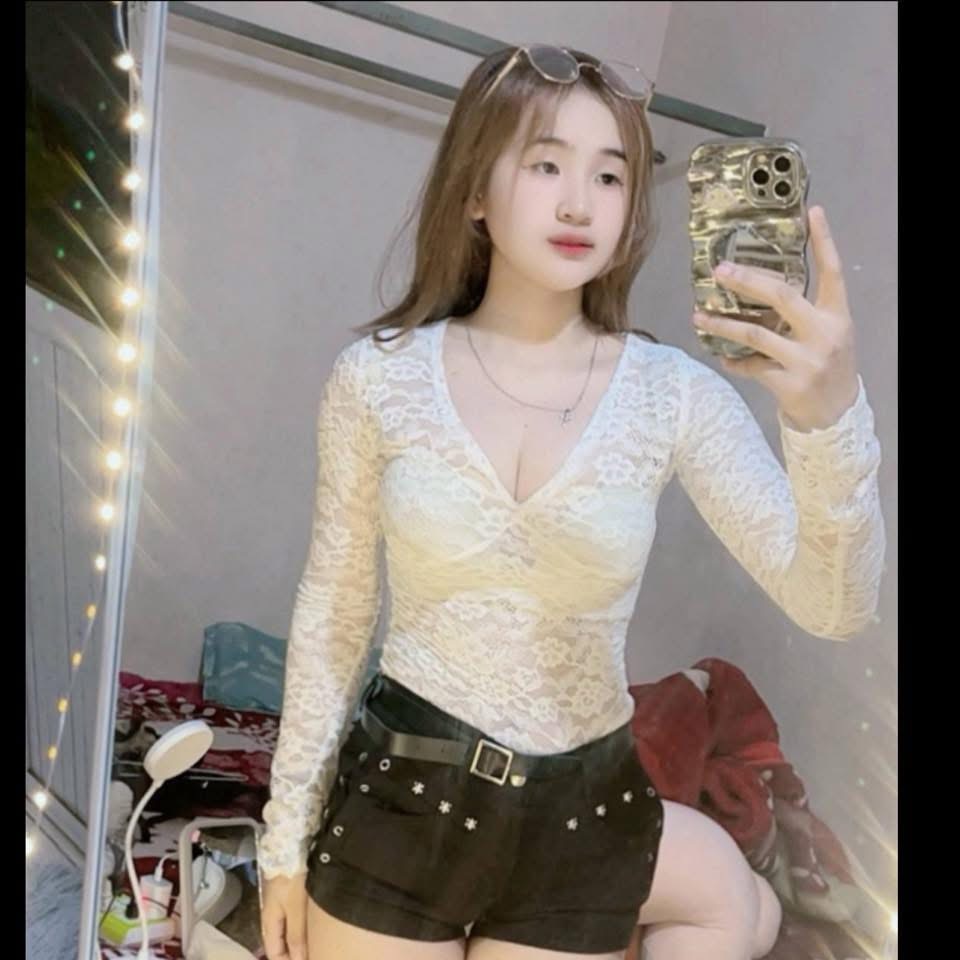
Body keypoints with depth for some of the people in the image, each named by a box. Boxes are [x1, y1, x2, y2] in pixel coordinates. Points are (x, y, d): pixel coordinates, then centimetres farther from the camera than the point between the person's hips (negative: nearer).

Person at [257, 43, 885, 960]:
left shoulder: (676, 394, -10)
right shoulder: (376, 378, -10)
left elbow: (831, 605, -19)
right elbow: (330, 618, -2)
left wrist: (831, 418, -39)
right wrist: (289, 833, 4)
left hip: (579, 812, 1)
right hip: (397, 795, 0)